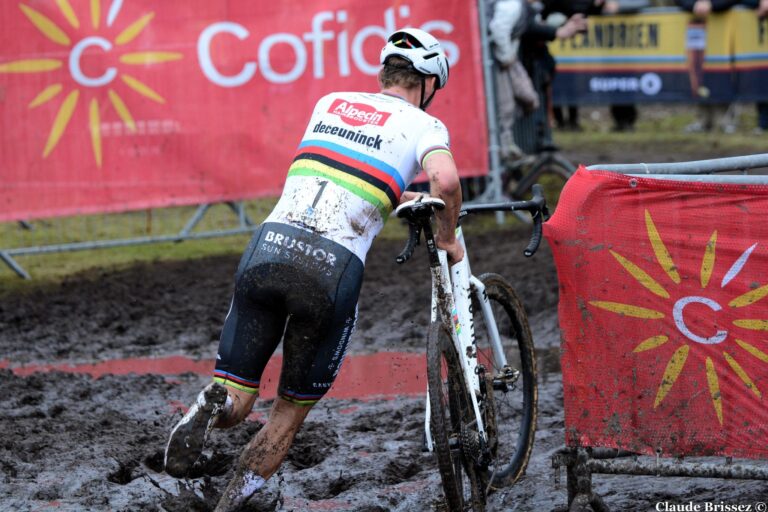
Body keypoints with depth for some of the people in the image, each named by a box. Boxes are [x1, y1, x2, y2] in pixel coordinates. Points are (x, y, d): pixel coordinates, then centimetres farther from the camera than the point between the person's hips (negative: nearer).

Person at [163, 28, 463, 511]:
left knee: (237, 403, 10)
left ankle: (215, 403, -24)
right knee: (292, 411, 17)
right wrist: (447, 237, 6)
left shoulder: (331, 103, 25)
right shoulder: (424, 125, 9)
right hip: (333, 270, -3)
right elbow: (446, 181, -12)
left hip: (269, 248, 3)